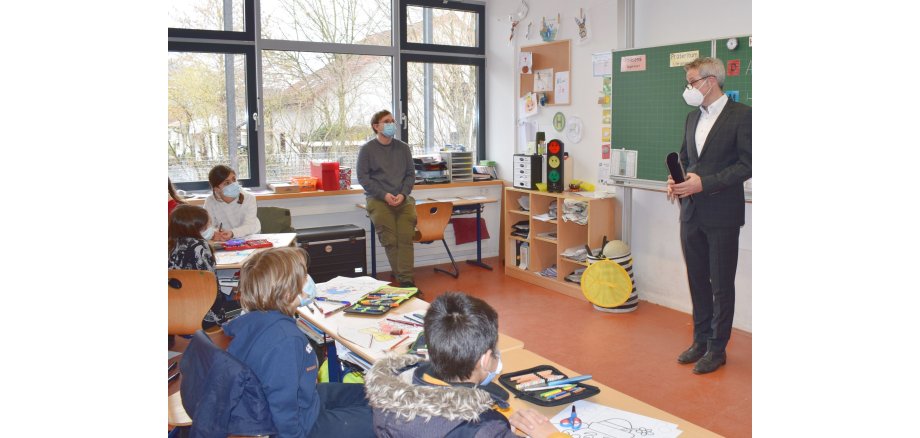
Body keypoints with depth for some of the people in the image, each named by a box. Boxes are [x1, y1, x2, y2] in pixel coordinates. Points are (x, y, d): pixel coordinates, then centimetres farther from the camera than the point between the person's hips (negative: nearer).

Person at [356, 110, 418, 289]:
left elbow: (410, 174, 13)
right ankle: (403, 280, -12)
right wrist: (384, 195, -12)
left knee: (406, 237, -19)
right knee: (390, 240, -17)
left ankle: (406, 279, -21)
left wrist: (402, 194, -6)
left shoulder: (403, 148, 15)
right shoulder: (367, 149, 4)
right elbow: (363, 177, 0)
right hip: (377, 199, -2)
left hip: (402, 198, 2)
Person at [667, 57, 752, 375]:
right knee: (697, 280, 14)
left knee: (722, 284, 4)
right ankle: (701, 340, 27)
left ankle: (717, 348, 16)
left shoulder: (741, 115, -9)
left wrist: (705, 182, -19)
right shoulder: (693, 117, 13)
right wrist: (676, 180, -1)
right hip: (691, 213, 7)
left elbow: (746, 164, -13)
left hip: (722, 214, -6)